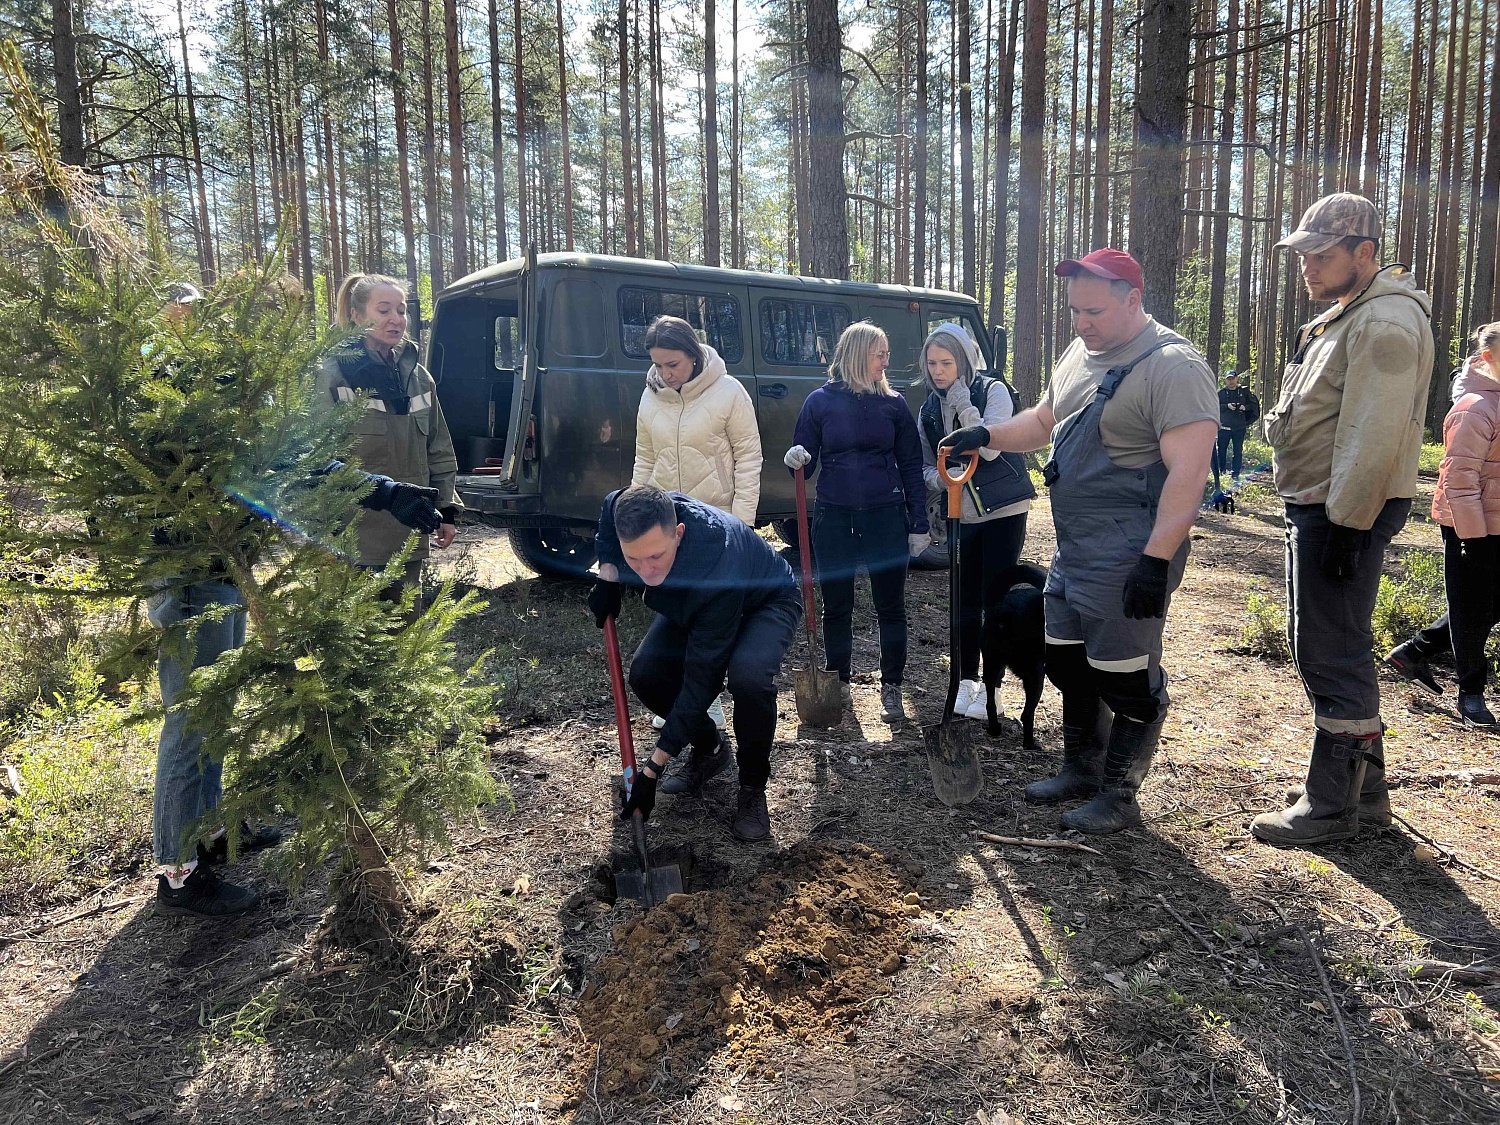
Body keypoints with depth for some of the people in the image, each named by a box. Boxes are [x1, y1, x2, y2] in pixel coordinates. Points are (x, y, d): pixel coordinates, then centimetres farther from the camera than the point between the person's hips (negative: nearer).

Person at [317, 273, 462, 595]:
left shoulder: (417, 375, 9)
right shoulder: (334, 375, -8)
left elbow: (438, 448, 14)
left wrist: (448, 509, 11)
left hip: (409, 532, 5)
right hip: (356, 535, -5)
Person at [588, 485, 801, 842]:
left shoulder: (717, 571, -46)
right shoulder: (623, 510, -30)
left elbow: (700, 679, -39)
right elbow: (609, 508, 1)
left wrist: (652, 770, -35)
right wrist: (608, 577, -12)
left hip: (768, 603, -6)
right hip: (689, 607, 6)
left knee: (748, 676, -36)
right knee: (645, 673, -15)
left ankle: (753, 788, -9)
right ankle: (710, 749, 13)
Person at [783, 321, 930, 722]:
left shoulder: (893, 403, 3)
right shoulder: (820, 401, 0)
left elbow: (911, 465, 5)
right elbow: (806, 461, 5)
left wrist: (918, 524, 1)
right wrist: (797, 460, -20)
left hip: (885, 517, 0)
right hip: (834, 518, 0)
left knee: (891, 605, 5)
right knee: (836, 606, 9)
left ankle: (891, 686, 18)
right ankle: (839, 684, 24)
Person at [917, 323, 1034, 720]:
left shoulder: (993, 391, -8)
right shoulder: (929, 410, 6)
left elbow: (990, 448, -20)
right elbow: (927, 467, 11)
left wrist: (964, 405, -21)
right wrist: (938, 477, -11)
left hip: (1004, 511, -4)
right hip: (961, 516, 5)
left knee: (996, 601, 0)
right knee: (966, 602, 10)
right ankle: (967, 680, 23)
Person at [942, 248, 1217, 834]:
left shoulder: (1171, 366, -16)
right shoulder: (1078, 354, 11)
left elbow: (1188, 472, -22)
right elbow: (1044, 419, 25)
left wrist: (1156, 562, -26)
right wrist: (987, 434, 8)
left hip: (1127, 560, -9)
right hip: (1071, 549, 9)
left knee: (1126, 679, 2)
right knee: (1068, 664, 18)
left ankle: (1119, 796, 18)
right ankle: (1080, 769, 35)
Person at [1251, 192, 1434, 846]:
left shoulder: (1386, 322, -16)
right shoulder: (1342, 317, 19)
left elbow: (1375, 438, -23)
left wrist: (1344, 523, -22)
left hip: (1345, 515, -11)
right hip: (1315, 508, 11)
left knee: (1333, 655, -4)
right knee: (1319, 646, 17)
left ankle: (1331, 806, 8)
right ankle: (1364, 784, 30)